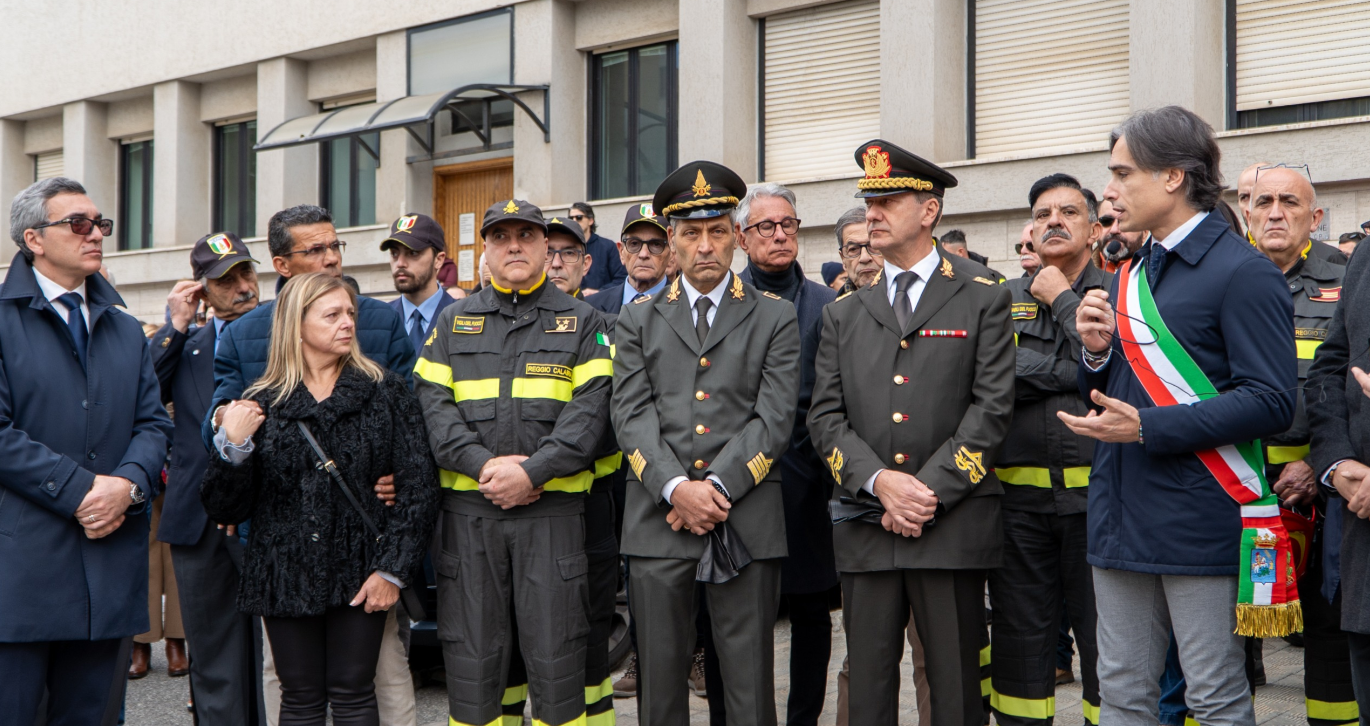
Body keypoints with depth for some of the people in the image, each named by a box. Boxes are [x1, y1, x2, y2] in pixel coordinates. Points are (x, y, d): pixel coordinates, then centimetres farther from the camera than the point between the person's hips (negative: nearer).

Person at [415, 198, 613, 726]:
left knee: (556, 658, 0)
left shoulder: (582, 322, 8)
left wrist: (531, 471, -15)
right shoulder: (453, 322, 14)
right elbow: (433, 404, 3)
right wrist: (484, 464, -12)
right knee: (470, 656, 4)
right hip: (468, 510, 2)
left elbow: (590, 408, -4)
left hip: (552, 508, -1)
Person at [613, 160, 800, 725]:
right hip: (658, 525, 1)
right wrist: (677, 488, -13)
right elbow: (632, 418, 2)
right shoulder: (637, 321, 13)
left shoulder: (775, 318, 9)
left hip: (747, 525, -1)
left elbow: (774, 418, -1)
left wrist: (716, 486, -12)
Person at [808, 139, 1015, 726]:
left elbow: (991, 409, -4)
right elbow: (825, 417, 7)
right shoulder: (843, 315, 14)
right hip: (864, 529, 3)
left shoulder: (984, 301, 4)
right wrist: (880, 481, -10)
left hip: (954, 529, -3)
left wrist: (930, 494, -11)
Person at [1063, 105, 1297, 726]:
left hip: (1201, 526, -7)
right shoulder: (1131, 273, 15)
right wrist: (1098, 353, -1)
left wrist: (1147, 428, -21)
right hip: (1122, 522, 7)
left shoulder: (1243, 272, -10)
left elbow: (1271, 403, -17)